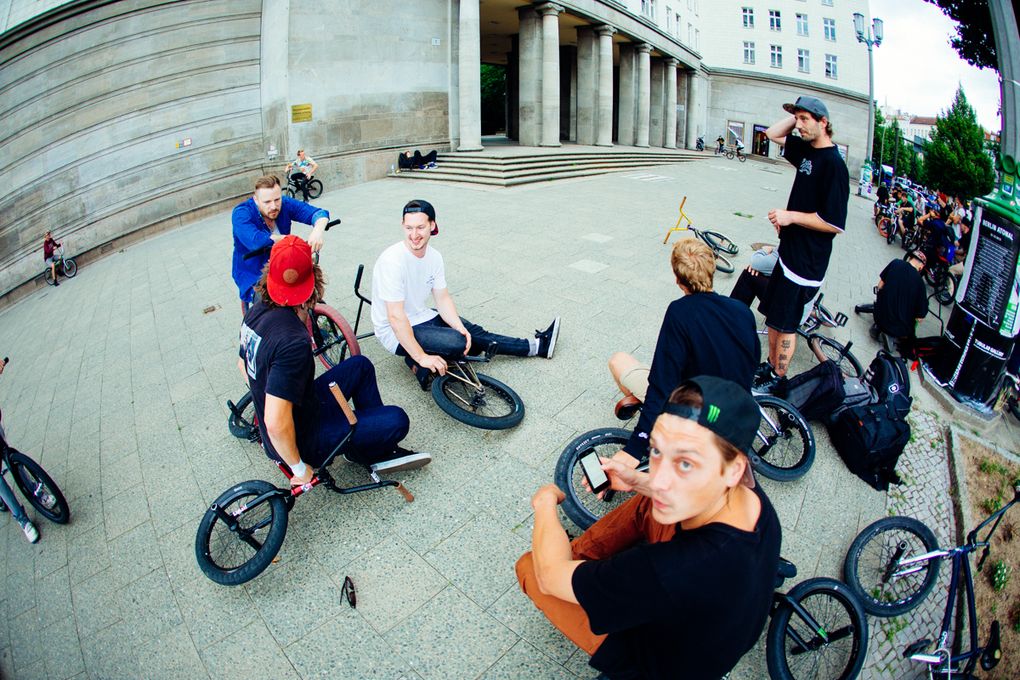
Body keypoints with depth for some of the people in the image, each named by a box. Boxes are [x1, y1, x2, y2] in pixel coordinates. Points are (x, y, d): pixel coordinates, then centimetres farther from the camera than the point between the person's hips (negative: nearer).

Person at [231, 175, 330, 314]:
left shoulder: (284, 204, -10)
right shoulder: (241, 214, -21)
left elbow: (319, 213, -21)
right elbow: (255, 241, -40)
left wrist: (318, 230, -43)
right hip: (253, 276, -5)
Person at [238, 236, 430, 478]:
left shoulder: (257, 311, -6)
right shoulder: (293, 341, -35)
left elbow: (243, 364, 13)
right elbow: (276, 424, -37)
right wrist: (299, 468, -21)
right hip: (303, 439, -9)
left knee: (360, 365, 16)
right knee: (397, 420, -13)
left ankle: (379, 453, 20)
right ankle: (358, 451, 19)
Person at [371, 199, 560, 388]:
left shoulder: (434, 257, -3)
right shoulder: (393, 261, -27)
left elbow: (443, 298, 1)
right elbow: (396, 317, -30)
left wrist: (459, 327, -17)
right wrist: (422, 357, -32)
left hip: (422, 317, 7)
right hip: (395, 332, -7)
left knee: (474, 334, 2)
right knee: (457, 343, -27)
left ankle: (537, 346, 13)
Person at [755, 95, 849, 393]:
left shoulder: (834, 164, -17)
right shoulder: (806, 150, 7)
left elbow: (835, 224, -21)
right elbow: (773, 133, 21)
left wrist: (792, 216, -21)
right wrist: (797, 114, 7)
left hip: (806, 262, -8)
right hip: (789, 252, 9)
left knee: (785, 324, 2)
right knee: (774, 316, 17)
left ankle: (777, 379, 16)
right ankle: (769, 366, 32)